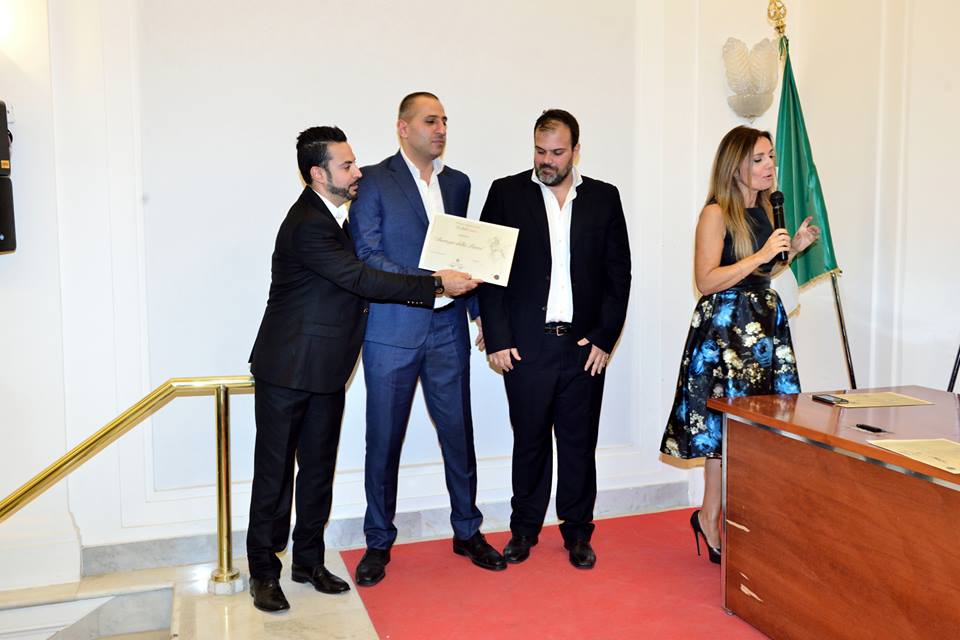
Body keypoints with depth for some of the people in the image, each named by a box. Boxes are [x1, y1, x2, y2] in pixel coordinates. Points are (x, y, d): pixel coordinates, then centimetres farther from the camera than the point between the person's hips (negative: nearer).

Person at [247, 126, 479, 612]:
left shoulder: (332, 216, 10)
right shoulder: (307, 225, -20)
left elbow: (356, 276, 14)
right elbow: (363, 280, -25)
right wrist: (437, 285, -23)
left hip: (326, 371, 9)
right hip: (288, 370, -9)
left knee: (318, 468, 15)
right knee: (275, 472, 3)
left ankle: (309, 561, 28)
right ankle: (263, 572, 17)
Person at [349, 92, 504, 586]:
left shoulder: (457, 183, 13)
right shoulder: (373, 181, -3)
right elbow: (367, 256, -11)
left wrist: (480, 312, 10)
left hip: (448, 331, 4)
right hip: (393, 331, -4)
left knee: (459, 433, 10)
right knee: (384, 439, 6)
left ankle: (467, 531, 28)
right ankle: (379, 542, 23)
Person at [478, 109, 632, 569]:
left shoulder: (604, 198, 7)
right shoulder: (506, 193, 2)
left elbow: (618, 273, 6)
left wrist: (605, 337, -1)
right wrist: (497, 338, -6)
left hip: (585, 346, 1)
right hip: (526, 345, -1)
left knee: (579, 443, 10)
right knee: (529, 441, 9)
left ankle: (577, 531, 25)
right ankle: (524, 528, 26)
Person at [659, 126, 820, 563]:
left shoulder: (764, 210, 12)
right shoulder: (716, 213, -10)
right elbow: (707, 281, -17)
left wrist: (792, 249, 10)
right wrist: (762, 255, -19)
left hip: (764, 322, 8)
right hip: (724, 326, -8)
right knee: (727, 428, -3)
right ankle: (710, 520, 11)